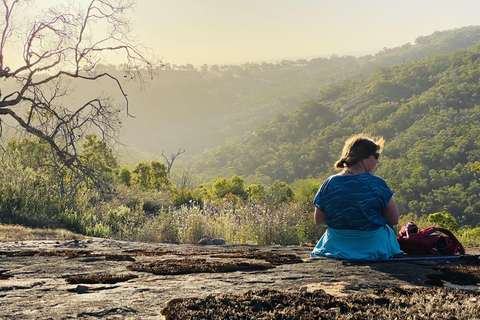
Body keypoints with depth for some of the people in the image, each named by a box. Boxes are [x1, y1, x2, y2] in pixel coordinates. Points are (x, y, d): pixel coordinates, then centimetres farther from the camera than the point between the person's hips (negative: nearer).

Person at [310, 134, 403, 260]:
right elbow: (394, 220, -9)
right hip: (373, 249, -3)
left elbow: (318, 220, -1)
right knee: (388, 229, 31)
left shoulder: (329, 184, -10)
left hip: (336, 247, 3)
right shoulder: (377, 185, -17)